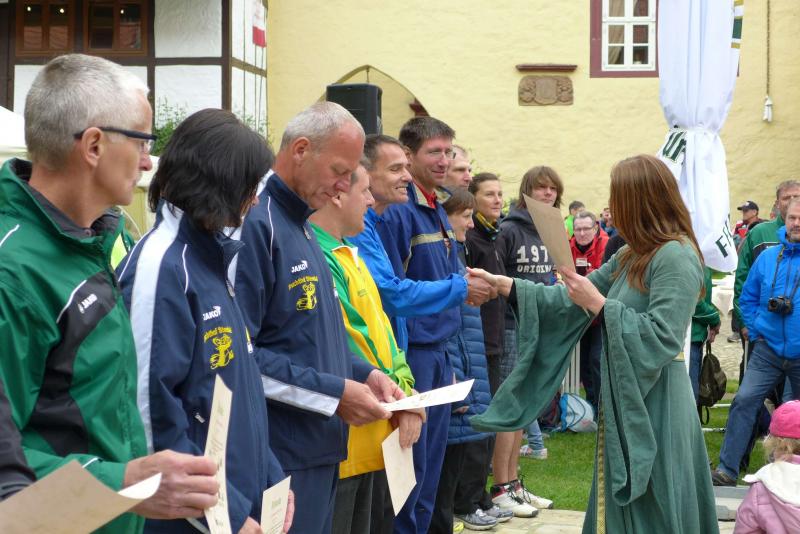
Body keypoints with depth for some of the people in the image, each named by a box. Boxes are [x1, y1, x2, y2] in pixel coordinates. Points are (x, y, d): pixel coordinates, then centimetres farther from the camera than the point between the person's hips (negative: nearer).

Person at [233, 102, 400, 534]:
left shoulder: (301, 226, 15)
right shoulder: (254, 223, -17)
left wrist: (364, 373, 8)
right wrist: (334, 393, -19)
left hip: (319, 448, 10)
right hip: (281, 456, -10)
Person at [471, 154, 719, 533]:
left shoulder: (676, 257, -16)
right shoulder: (634, 256, 14)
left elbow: (662, 338, -24)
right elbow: (574, 300, 14)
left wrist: (599, 305, -20)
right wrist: (505, 286, 9)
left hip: (653, 406, -9)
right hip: (625, 401, 9)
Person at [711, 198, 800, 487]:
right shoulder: (768, 257, 4)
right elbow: (748, 297, 14)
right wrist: (756, 331, 4)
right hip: (768, 350, 2)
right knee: (744, 400, -10)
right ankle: (727, 469, -6)